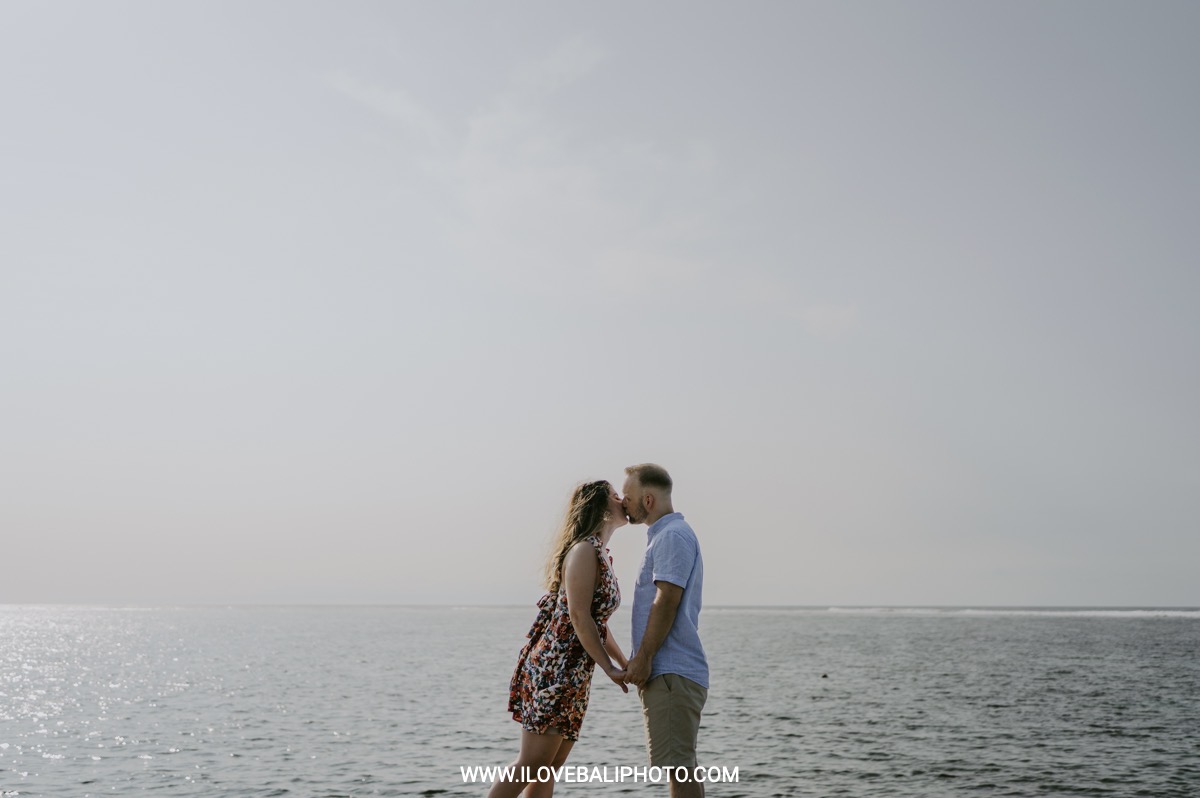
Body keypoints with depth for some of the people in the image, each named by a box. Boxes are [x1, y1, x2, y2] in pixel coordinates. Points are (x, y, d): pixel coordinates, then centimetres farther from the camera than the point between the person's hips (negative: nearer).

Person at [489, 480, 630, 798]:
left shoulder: (602, 555, 18)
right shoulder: (584, 550, -11)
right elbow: (578, 617, -18)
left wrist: (625, 663, 22)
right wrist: (609, 668, -16)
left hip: (575, 674, 9)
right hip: (554, 666, -9)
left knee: (552, 765, 8)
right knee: (533, 762, -11)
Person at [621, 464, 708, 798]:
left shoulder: (672, 535, -10)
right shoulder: (665, 535, 22)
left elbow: (667, 600, -19)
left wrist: (643, 658, -20)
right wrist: (643, 661, 23)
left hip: (671, 672, -11)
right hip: (672, 672, 11)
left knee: (678, 765, -11)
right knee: (681, 765, 13)